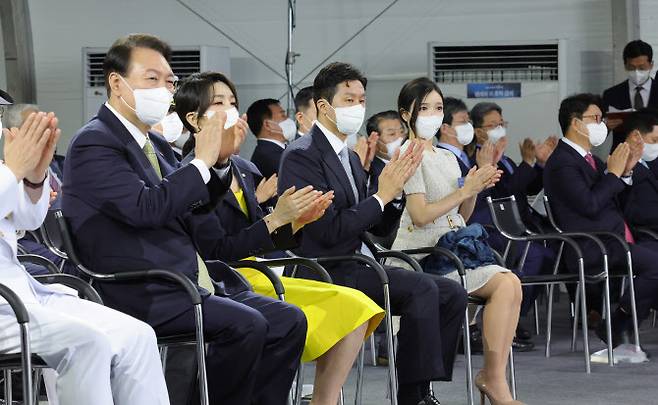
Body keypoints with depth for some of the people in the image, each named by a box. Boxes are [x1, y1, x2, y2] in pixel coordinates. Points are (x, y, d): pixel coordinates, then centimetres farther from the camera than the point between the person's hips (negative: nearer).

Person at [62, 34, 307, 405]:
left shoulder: (155, 144, 19)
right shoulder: (94, 144, -9)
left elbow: (193, 207, 22)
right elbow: (145, 207, -22)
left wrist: (221, 160, 5)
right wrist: (202, 161, -15)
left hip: (194, 284, 9)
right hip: (143, 294, -9)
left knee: (289, 321, -2)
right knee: (245, 325, -26)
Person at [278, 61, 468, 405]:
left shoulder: (350, 158, 18)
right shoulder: (301, 156, -11)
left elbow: (379, 227, 16)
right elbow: (329, 229, -19)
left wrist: (395, 188, -1)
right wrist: (382, 195, -13)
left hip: (358, 267, 9)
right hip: (327, 273, -9)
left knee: (453, 295, -1)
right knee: (422, 289, -26)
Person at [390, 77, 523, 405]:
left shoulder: (448, 158, 19)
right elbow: (421, 215, -15)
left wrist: (475, 188, 1)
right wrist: (466, 190, -14)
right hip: (422, 253, -7)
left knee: (510, 284, -18)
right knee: (506, 284, -23)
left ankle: (493, 377, -16)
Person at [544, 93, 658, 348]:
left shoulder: (590, 159, 21)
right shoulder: (562, 163, -10)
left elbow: (615, 200, 22)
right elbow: (590, 205, -20)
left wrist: (627, 170, 8)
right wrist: (614, 172, -10)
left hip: (616, 242, 10)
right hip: (592, 249, -10)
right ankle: (615, 326, -11)